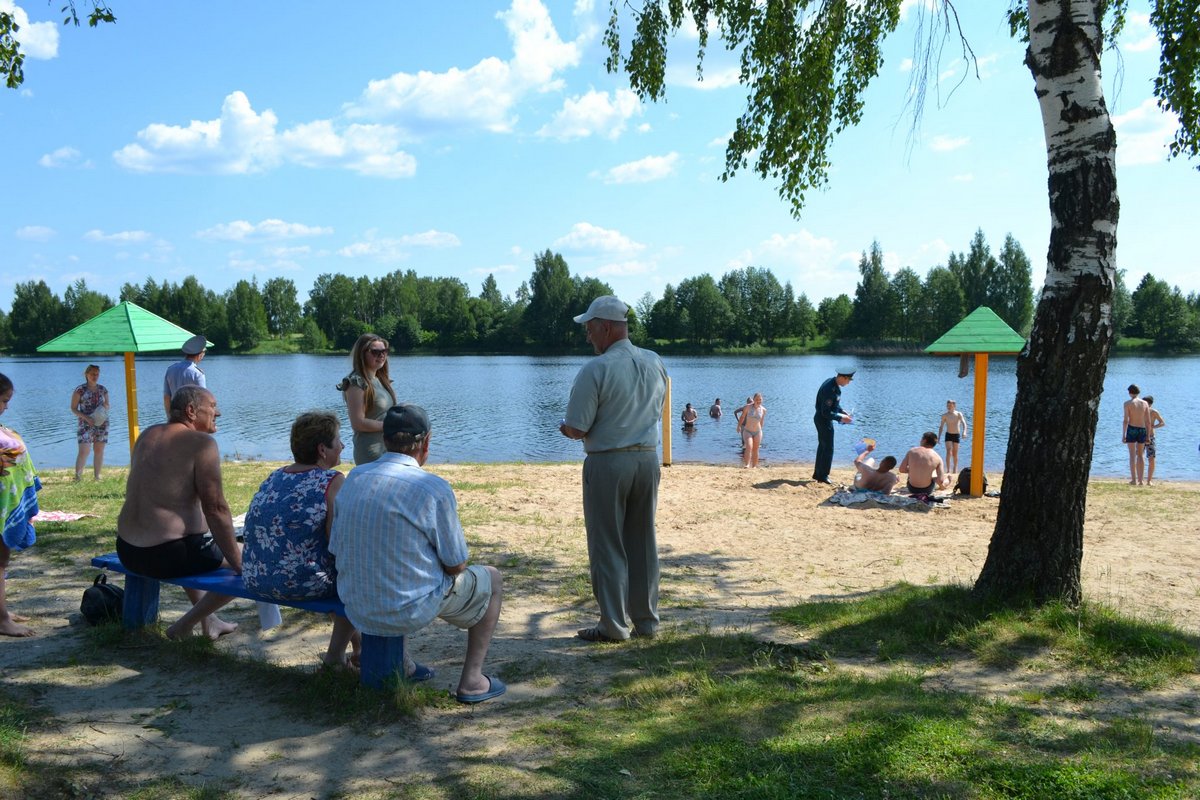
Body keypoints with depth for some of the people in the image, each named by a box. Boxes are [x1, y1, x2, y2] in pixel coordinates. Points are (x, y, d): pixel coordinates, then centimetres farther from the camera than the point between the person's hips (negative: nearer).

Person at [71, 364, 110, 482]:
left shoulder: (103, 390, 9)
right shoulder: (80, 390, -3)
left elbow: (107, 406, 17)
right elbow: (73, 408, -3)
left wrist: (105, 406, -8)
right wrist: (86, 418, -16)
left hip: (102, 423, 4)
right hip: (85, 424, -4)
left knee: (99, 450, 4)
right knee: (83, 451, -13)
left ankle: (97, 476, 11)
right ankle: (77, 477, -11)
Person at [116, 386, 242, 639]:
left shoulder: (147, 435, 11)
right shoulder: (201, 443, -13)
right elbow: (216, 509, -17)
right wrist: (238, 563, -10)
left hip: (127, 551, 9)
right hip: (167, 555, -9)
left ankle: (209, 621, 39)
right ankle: (185, 625, 7)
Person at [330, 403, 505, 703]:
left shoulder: (354, 478, -1)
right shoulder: (434, 488, -18)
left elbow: (336, 550, 7)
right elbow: (456, 565, -10)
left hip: (356, 610, 6)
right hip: (411, 610, -6)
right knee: (492, 579, 18)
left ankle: (400, 665, 43)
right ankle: (471, 680, 16)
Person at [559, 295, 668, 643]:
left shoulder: (596, 369, -16)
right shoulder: (656, 363, 4)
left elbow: (577, 429, -15)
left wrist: (565, 427, 7)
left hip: (608, 463, -6)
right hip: (648, 458, 6)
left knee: (608, 545, 4)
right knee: (643, 543, 14)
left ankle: (614, 625, 9)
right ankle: (646, 620, 22)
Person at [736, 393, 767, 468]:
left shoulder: (763, 410, 0)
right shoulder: (748, 407, -8)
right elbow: (742, 417, 4)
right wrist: (739, 426, 7)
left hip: (757, 432, 3)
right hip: (747, 431, -3)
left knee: (755, 450, 9)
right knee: (749, 447, -23)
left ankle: (754, 467, 19)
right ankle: (747, 465, -28)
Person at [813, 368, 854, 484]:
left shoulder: (833, 383, 3)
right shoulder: (830, 390, -28)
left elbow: (835, 404, 17)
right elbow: (826, 412, -26)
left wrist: (842, 413, 6)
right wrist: (840, 418, -19)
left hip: (821, 419, 10)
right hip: (824, 420, -10)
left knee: (822, 447, 18)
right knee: (828, 449, -2)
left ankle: (817, 474, 27)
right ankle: (823, 476, 6)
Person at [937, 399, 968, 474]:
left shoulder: (958, 414, -5)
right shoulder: (944, 415, -1)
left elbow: (964, 423, -17)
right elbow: (941, 427, 4)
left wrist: (964, 432, -36)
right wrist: (938, 437, -2)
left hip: (956, 435, 0)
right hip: (948, 435, 0)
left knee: (955, 454, 7)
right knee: (948, 452, -15)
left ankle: (955, 470, 23)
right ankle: (948, 470, -17)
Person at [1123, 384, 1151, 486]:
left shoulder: (1128, 403, -6)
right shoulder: (1145, 403, 6)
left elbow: (1125, 420, -11)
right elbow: (1148, 421, 5)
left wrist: (1123, 434, -8)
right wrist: (1148, 435, 11)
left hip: (1131, 429, -4)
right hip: (1142, 430, 4)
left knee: (1132, 455, -2)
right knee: (1140, 455, 11)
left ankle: (1133, 480, -7)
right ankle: (1140, 480, 11)